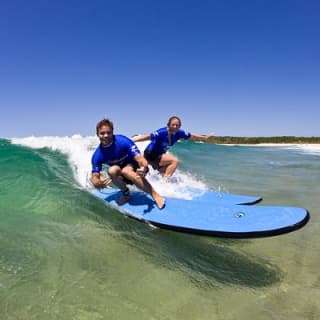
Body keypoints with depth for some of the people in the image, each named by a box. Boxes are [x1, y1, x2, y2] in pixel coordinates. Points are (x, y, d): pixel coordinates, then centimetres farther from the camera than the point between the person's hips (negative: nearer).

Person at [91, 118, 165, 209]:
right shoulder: (97, 156, -17)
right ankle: (126, 193, -6)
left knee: (126, 171, -37)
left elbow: (139, 158, -31)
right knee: (112, 171, -31)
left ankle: (155, 195, -31)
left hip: (135, 166, -3)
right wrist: (99, 183, -42)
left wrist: (143, 168, -55)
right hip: (121, 176, 3)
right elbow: (94, 179, -17)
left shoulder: (123, 141, -26)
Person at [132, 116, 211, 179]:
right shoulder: (162, 132, -30)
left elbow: (192, 136, 5)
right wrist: (130, 141, -40)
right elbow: (147, 137, -34)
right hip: (151, 154, -8)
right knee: (175, 161, -22)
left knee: (166, 175, 15)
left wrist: (205, 137, 17)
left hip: (159, 154, 8)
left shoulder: (179, 133, -10)